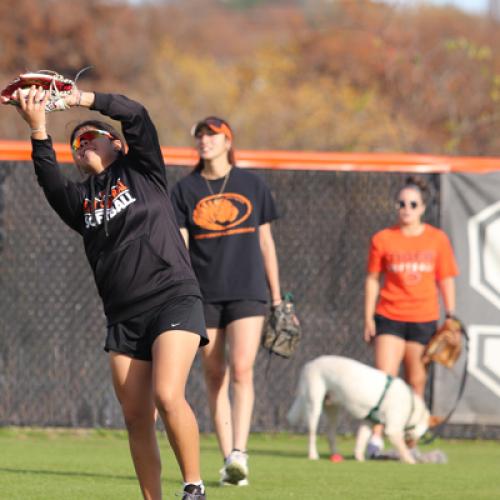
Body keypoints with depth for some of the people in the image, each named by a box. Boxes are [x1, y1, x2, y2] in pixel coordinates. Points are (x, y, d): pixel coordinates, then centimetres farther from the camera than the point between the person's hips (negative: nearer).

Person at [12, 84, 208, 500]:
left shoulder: (141, 170, 8)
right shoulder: (80, 199, 15)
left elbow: (136, 115, -7)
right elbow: (49, 180, -5)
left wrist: (79, 99, -5)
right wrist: (39, 129, -15)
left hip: (174, 298, -5)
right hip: (124, 317, 5)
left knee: (167, 396, -21)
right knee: (137, 417, 1)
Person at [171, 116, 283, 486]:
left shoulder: (252, 185, 7)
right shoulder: (186, 190, 5)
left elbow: (265, 242, 12)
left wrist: (277, 297, 11)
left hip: (247, 292, -1)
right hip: (204, 296, 1)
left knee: (241, 370, -15)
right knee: (215, 376, 2)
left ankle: (239, 453, -21)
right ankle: (228, 461, 7)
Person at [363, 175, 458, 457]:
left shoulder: (438, 239, 6)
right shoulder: (383, 239, 3)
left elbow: (446, 280, 10)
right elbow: (373, 279, 7)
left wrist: (451, 317, 5)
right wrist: (369, 318, 2)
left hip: (424, 319, 1)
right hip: (389, 317, -1)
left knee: (416, 383, 5)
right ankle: (377, 437, -15)